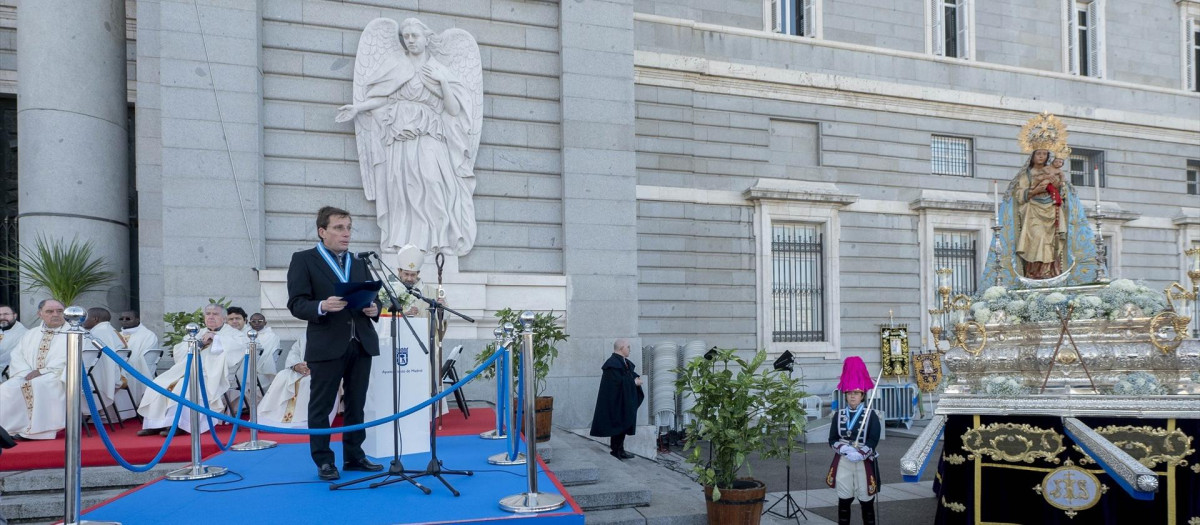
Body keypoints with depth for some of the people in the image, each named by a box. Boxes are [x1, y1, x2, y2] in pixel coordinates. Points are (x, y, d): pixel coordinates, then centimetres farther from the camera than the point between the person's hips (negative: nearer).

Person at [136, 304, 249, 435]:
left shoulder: (231, 332, 10)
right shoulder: (201, 333, 27)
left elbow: (244, 342, -13)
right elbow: (178, 350, 20)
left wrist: (216, 338, -10)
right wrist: (198, 343, 2)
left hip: (211, 374, -7)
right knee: (159, 384, -12)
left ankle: (178, 424, -32)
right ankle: (154, 424, -10)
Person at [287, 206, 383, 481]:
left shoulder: (359, 262, 16)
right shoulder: (303, 260, -1)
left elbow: (372, 296, 17)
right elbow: (296, 304, -8)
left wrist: (374, 308, -6)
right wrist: (322, 306, -26)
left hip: (361, 344, 5)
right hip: (327, 345, -5)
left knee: (356, 404, 11)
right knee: (321, 406, 3)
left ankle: (354, 456, 21)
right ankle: (324, 461, 13)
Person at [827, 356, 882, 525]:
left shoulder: (871, 415, -4)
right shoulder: (838, 414, 2)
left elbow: (873, 441, -10)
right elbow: (832, 439, 2)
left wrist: (859, 454, -25)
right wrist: (844, 448, -18)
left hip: (864, 463, -2)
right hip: (843, 463, 2)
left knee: (866, 501, 7)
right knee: (844, 500, 9)